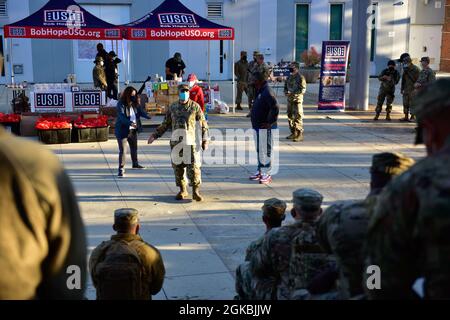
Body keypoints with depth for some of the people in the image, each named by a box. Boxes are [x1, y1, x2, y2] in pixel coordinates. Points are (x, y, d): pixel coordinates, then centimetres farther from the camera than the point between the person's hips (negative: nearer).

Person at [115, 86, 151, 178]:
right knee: (123, 150, -10)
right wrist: (130, 123, -42)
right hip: (123, 130, -7)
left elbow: (141, 111, -3)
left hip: (133, 130, 8)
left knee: (134, 147, 24)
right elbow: (121, 116, -27)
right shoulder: (121, 104, -18)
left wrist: (149, 116, -23)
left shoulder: (135, 104, 4)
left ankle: (135, 164, 44)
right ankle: (121, 169, -6)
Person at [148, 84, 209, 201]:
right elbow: (165, 124, 18)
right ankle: (182, 190, 20)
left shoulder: (195, 107, 3)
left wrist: (205, 140, 0)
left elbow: (203, 124, 5)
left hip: (190, 142, -3)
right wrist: (155, 135, 11)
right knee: (178, 167, 6)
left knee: (193, 167, -8)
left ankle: (196, 191, 2)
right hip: (176, 142, 3)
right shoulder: (172, 108, 11)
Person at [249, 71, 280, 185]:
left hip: (265, 127, -10)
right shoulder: (260, 92, 13)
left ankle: (266, 174, 1)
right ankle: (260, 171, 27)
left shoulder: (267, 93, -19)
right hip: (258, 126, 10)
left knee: (265, 150, -5)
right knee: (259, 150, 17)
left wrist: (269, 122, -23)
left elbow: (275, 108, -28)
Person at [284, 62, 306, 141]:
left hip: (297, 100, -8)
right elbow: (285, 87, 22)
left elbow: (303, 90, -16)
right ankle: (293, 133, 22)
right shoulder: (289, 77, 14)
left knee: (298, 117, -9)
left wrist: (292, 93, -20)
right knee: (290, 116, 12)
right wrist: (286, 92, 0)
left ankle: (300, 135, -7)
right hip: (290, 99, 8)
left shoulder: (300, 78, -10)